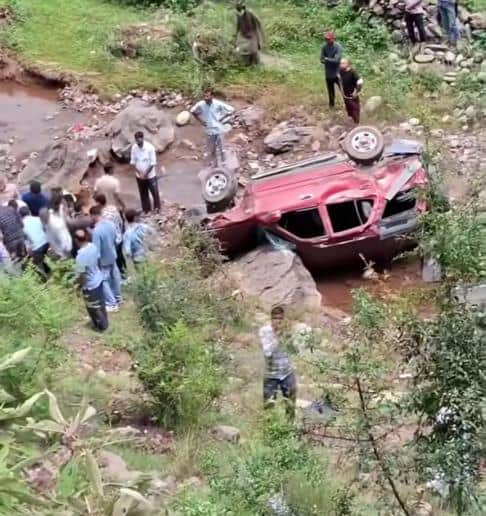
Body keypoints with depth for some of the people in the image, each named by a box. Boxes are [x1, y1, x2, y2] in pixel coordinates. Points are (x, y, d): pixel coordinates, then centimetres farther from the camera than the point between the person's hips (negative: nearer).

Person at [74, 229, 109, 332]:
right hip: (99, 279, 7)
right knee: (100, 302, 28)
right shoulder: (93, 246, -14)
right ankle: (104, 321, 48)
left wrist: (80, 287, -8)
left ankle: (102, 325, 36)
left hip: (90, 285, -7)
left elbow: (81, 276, -25)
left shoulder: (80, 256, -35)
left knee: (94, 307, 18)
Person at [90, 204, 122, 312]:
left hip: (103, 260, -7)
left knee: (104, 281, 9)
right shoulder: (111, 223, -9)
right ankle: (118, 298, 40)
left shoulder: (97, 231, -31)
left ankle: (111, 304, 15)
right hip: (113, 256, 7)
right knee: (115, 277, 22)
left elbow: (96, 250, -25)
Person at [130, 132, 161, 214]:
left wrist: (146, 174, -17)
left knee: (155, 192, 3)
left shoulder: (150, 147, -19)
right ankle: (146, 210, 28)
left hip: (150, 175, -3)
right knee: (143, 194, 14)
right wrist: (139, 172, -13)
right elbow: (132, 161, -1)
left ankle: (157, 209, 23)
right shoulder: (134, 147, -8)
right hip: (139, 176, 4)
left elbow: (153, 163, -16)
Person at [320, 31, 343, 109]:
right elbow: (322, 60, -7)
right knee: (330, 90, 19)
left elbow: (336, 60, -24)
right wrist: (331, 61, -22)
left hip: (337, 73, -4)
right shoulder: (324, 47, -6)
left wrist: (327, 59, -13)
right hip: (328, 73, 4)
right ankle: (331, 104, 36)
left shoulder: (338, 47, -19)